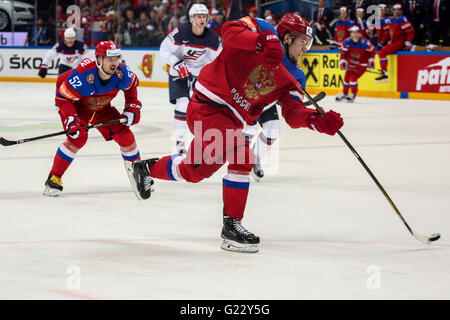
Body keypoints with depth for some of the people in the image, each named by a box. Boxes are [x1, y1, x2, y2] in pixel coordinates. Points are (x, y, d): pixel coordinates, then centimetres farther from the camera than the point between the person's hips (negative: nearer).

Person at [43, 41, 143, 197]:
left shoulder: (122, 73, -24)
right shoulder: (81, 76, -39)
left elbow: (132, 84, 2)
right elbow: (62, 98, -27)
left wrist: (132, 107, -3)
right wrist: (70, 119, -37)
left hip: (102, 108, 5)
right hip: (76, 106, -5)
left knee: (124, 134, -4)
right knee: (78, 137, -27)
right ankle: (54, 177, -14)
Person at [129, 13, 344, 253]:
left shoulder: (288, 78, 12)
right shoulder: (262, 29, -5)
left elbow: (293, 112, 1)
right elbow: (230, 30, -23)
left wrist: (318, 120, -19)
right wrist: (263, 41, -38)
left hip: (230, 121, 9)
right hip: (207, 107, -9)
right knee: (241, 155, -22)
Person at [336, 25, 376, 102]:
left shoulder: (365, 43, -26)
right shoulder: (347, 42, -17)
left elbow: (373, 51, -12)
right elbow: (343, 53, -6)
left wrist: (371, 61, -14)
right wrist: (343, 62, -14)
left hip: (362, 64, -4)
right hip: (351, 63, 4)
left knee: (353, 77, -17)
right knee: (347, 77, 7)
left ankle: (353, 94, 2)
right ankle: (345, 93, 31)